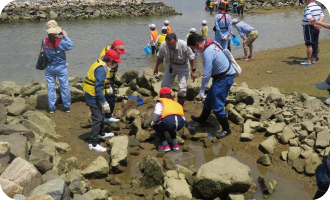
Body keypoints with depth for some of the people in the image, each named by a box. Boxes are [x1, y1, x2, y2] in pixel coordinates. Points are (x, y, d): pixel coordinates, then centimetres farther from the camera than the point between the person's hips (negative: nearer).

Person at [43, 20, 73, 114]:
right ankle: (67, 107, 16)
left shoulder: (44, 42, -8)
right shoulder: (60, 42, -19)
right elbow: (70, 46, -10)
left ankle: (51, 107, 13)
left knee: (50, 87, 9)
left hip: (49, 68, 3)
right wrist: (65, 35, -3)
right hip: (60, 67, -3)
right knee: (64, 86, 8)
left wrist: (57, 37, 4)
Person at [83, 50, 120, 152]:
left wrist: (107, 89, 29)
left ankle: (101, 133, 47)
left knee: (99, 114, 26)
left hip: (91, 95, 11)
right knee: (97, 118, -7)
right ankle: (93, 144, -3)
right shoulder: (101, 69, -24)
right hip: (93, 96, -11)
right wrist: (104, 102, -25)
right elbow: (99, 87, -27)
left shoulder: (100, 64, 8)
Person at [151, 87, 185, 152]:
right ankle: (175, 144, 29)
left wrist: (154, 122, 19)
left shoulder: (160, 101, 22)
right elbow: (183, 118, 27)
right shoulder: (176, 103, 36)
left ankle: (165, 145, 17)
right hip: (181, 123, 5)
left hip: (168, 121, -5)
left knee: (156, 126, 28)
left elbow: (157, 113, 0)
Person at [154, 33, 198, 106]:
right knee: (164, 86, 5)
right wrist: (156, 67, 14)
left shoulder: (183, 45, -31)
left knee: (182, 89, -13)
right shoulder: (163, 45, -21)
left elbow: (191, 57, -16)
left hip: (183, 67, -3)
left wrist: (193, 71, -13)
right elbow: (159, 56, 1)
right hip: (171, 66, 4)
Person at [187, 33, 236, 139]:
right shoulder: (212, 44, 6)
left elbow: (206, 74, -24)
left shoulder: (208, 52, -25)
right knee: (209, 99, 23)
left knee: (217, 106, -4)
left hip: (224, 79, -11)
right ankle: (202, 119, 42)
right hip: (221, 76, 11)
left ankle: (226, 129, 9)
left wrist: (201, 91, -15)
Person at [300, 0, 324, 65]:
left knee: (309, 45, -6)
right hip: (316, 29, 9)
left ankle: (308, 61, -4)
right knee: (315, 44, 12)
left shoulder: (308, 8, -16)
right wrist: (319, 24, -7)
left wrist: (314, 26, -18)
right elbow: (322, 16, 4)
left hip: (309, 27, -9)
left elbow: (309, 19, -26)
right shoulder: (318, 7, 11)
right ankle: (313, 60, 19)